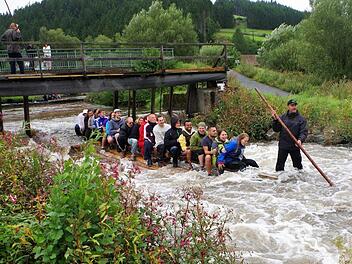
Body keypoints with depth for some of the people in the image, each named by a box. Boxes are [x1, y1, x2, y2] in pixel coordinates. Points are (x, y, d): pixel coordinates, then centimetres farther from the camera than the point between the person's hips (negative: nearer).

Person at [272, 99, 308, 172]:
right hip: (283, 146, 1)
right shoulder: (283, 117, 4)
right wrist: (275, 120, -12)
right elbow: (276, 129, 4)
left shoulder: (301, 119, -2)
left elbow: (304, 132, -9)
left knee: (297, 165, 11)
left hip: (295, 146, -1)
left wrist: (300, 140, -28)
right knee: (279, 166, 7)